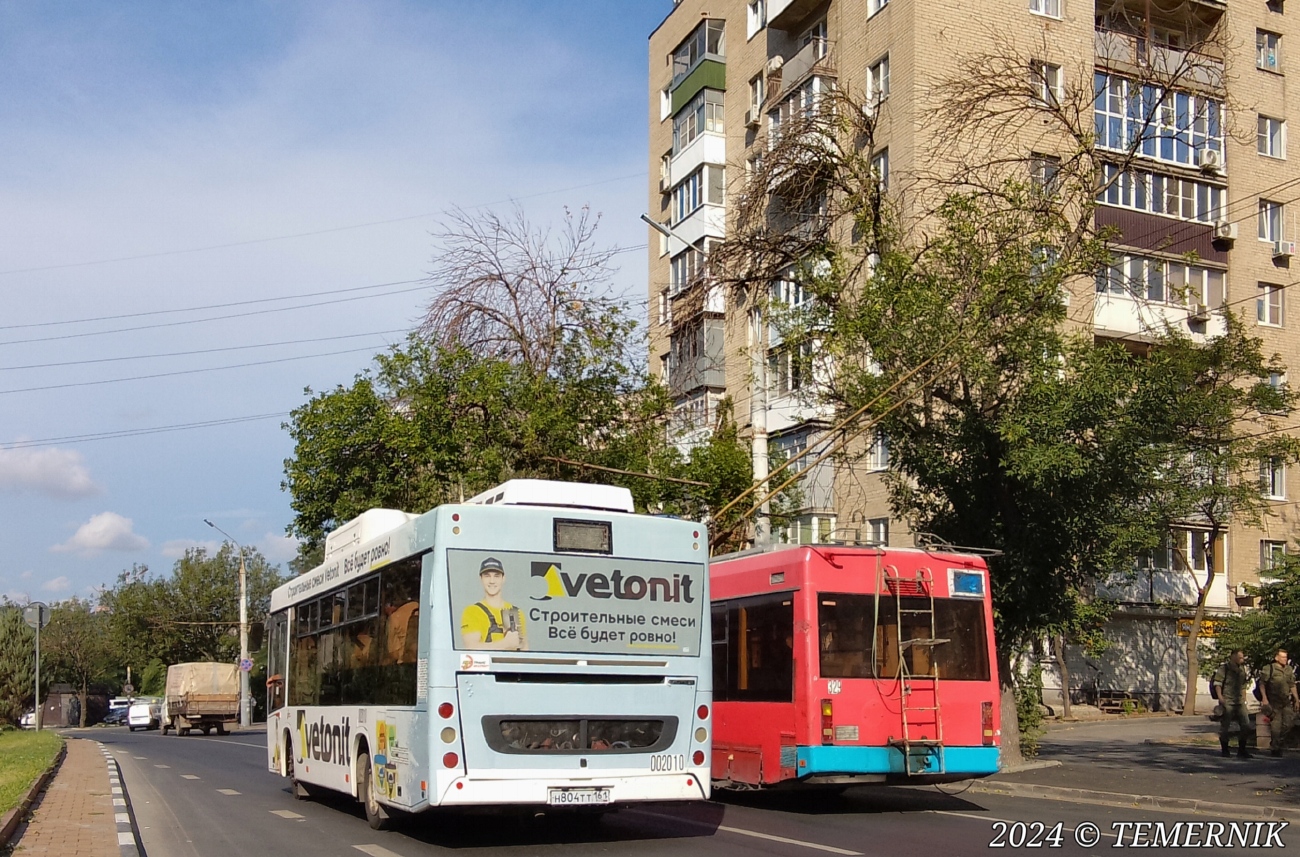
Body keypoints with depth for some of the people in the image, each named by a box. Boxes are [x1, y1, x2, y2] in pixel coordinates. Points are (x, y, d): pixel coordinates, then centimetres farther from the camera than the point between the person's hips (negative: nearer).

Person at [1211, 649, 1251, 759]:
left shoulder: (1242, 669, 13)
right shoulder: (1224, 668, -6)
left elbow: (1244, 685, 22)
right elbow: (1217, 683, -9)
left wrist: (1243, 698, 16)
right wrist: (1220, 696, -19)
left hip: (1240, 702, 6)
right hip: (1227, 702, -6)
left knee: (1246, 726, 0)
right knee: (1225, 726, 1)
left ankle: (1242, 749, 13)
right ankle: (1225, 750, 14)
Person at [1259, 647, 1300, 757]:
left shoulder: (1288, 670, 12)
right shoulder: (1269, 669, -7)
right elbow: (1261, 683, -9)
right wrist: (1264, 698, -16)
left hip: (1287, 702, 6)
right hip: (1274, 702, -6)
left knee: (1289, 723, 0)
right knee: (1276, 725, -3)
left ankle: (1278, 740, 22)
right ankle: (1274, 748, 7)